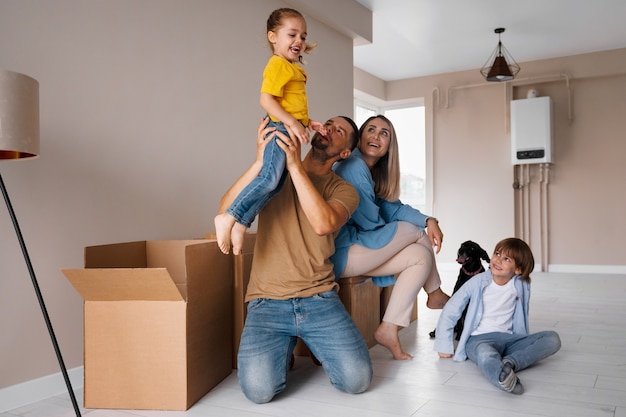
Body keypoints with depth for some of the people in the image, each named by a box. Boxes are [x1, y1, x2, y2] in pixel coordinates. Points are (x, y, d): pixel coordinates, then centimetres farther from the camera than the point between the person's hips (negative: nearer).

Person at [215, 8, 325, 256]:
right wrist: (293, 123, -24)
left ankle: (241, 224, 5)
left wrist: (309, 123, 12)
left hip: (290, 130, 10)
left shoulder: (293, 68, 20)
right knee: (270, 177, -20)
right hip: (280, 128, -10)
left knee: (276, 182, 5)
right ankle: (229, 218, -16)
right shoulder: (278, 65, -10)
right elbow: (266, 100, -20)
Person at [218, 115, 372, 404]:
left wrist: (295, 165, -21)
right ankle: (283, 347, 11)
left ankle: (317, 344, 15)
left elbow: (323, 224, -20)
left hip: (319, 298, 1)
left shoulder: (343, 190, 4)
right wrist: (261, 160, -18)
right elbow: (226, 210, -8)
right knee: (259, 389, -22)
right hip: (267, 301, 0)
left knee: (357, 379, -16)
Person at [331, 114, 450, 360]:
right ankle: (435, 294, 15)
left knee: (421, 256, 8)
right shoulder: (354, 166, -15)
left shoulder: (373, 172, 16)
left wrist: (428, 220, -3)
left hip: (357, 246, 10)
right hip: (341, 254, -10)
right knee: (417, 232, -2)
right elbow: (371, 222, -14)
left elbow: (392, 208, 14)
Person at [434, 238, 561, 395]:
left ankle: (510, 362, -37)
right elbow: (450, 311, 1)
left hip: (508, 338, 4)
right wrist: (444, 346, 2)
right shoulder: (478, 282, -5)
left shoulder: (522, 286, 1)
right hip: (478, 339, -4)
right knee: (486, 355, -40)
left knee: (552, 339, -19)